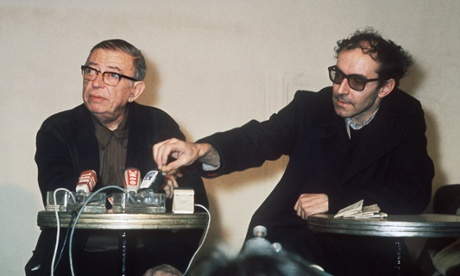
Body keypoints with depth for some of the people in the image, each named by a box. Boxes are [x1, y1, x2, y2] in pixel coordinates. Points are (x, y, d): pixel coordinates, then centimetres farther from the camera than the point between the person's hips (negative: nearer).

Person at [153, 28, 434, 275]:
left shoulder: (406, 119, 1)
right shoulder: (310, 106, 2)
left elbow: (415, 192, -8)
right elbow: (260, 137, -13)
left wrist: (333, 200, -15)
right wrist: (202, 149, -33)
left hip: (365, 245, 0)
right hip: (295, 233, 0)